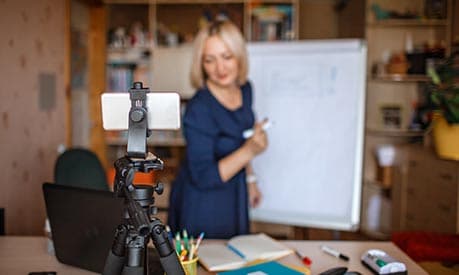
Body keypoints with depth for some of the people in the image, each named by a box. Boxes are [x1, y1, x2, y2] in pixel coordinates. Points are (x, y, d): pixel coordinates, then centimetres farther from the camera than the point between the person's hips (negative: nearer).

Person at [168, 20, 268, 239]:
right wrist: (249, 150, -34)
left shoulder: (245, 89, -6)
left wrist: (250, 179, 18)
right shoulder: (198, 110, -28)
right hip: (202, 206, -7)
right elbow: (204, 177, -25)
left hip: (234, 197, 7)